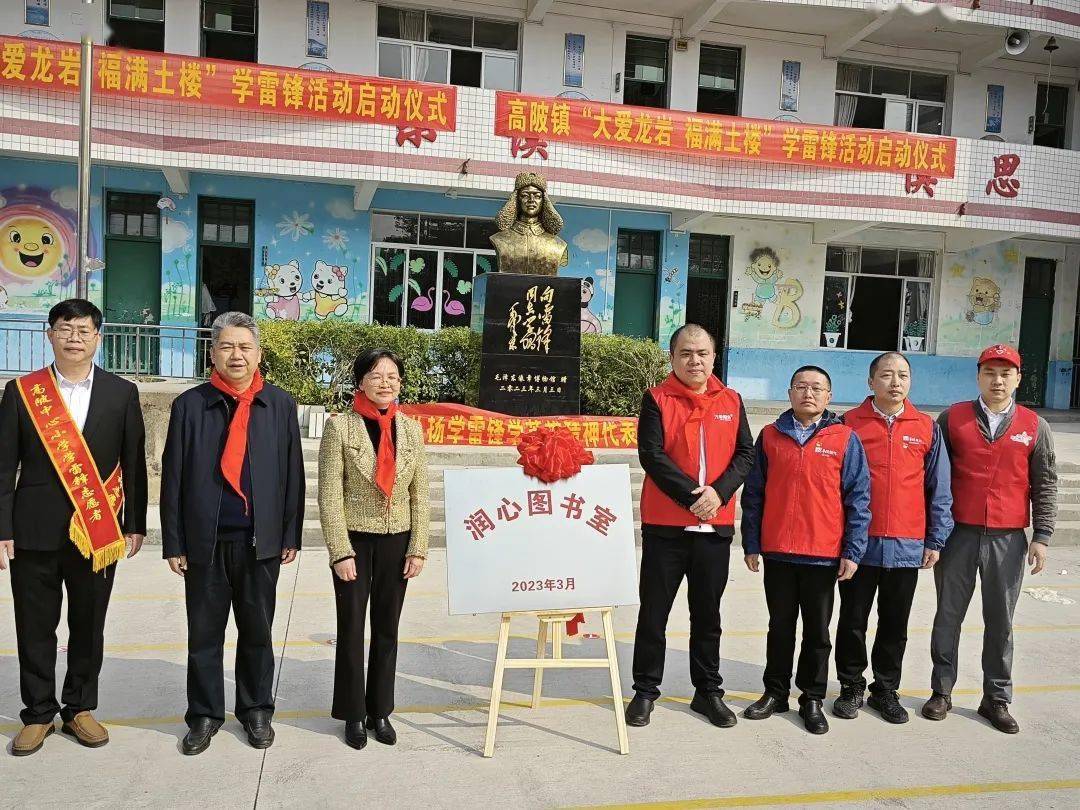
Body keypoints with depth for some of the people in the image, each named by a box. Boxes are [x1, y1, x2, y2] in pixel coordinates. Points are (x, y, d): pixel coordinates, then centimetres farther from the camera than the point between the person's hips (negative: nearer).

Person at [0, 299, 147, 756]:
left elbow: (134, 464, 4)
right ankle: (38, 714, 25)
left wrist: (135, 525, 2)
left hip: (98, 530, 0)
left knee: (89, 627, 10)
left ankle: (79, 709, 27)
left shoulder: (122, 394, 3)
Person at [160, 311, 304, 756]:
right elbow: (173, 477, 1)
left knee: (257, 632, 13)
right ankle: (205, 714, 28)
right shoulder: (189, 405, 0)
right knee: (204, 634, 12)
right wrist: (173, 543, -2)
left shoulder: (280, 404, 2)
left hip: (260, 540, 0)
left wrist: (290, 535, 1)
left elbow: (292, 474, 2)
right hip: (205, 540, 0)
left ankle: (256, 710, 29)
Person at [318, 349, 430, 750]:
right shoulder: (340, 427, -8)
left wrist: (418, 548, -1)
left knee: (387, 628, 12)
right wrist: (341, 551, -14)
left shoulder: (411, 429, 2)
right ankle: (353, 714, 24)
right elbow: (329, 495, -10)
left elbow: (420, 495, 4)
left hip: (396, 541, 3)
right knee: (351, 629, 9)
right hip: (354, 539, -3)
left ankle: (380, 710, 26)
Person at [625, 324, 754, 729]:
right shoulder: (657, 399, -3)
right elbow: (652, 455, -12)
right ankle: (645, 690, 20)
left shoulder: (731, 401, 8)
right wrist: (691, 495, -19)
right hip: (665, 525, -3)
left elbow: (745, 453, 2)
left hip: (716, 527, 3)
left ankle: (708, 691, 27)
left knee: (707, 614, 14)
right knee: (654, 613, 6)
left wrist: (719, 491, -15)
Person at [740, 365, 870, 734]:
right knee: (780, 626, 14)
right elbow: (753, 494, 6)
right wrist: (751, 544, 3)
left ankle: (812, 698, 24)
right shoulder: (770, 436, 4)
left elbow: (858, 498, -2)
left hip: (825, 554, -1)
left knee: (818, 631, 11)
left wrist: (853, 551, -7)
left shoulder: (845, 439, -1)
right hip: (777, 552, 1)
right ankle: (775, 692, 27)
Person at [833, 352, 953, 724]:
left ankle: (885, 690, 28)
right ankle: (851, 687, 26)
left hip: (906, 547, 1)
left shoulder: (927, 428, 3)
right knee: (853, 621, 10)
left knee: (895, 625, 13)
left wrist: (936, 540, 2)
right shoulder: (849, 423, -2)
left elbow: (939, 490, 6)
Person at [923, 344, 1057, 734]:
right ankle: (941, 691, 20)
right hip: (958, 534, 0)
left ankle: (997, 699, 21)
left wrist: (1042, 536, 0)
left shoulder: (1035, 427, 5)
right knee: (948, 616, 8)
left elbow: (1045, 485, 7)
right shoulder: (952, 418, 2)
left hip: (1008, 538, 1)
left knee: (1000, 621, 9)